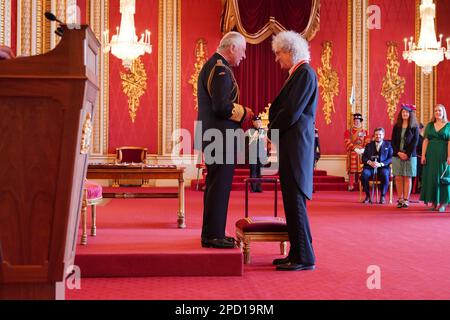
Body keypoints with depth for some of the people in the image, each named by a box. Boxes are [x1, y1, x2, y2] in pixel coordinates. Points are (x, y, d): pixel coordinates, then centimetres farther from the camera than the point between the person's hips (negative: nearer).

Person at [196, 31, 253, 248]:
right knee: (220, 185, -5)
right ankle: (213, 235, 1)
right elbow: (221, 106, -23)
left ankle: (212, 233, 24)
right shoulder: (220, 69, -15)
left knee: (215, 185, 16)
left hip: (212, 135, 11)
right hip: (221, 136, -11)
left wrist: (239, 113, 14)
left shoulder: (210, 65, 18)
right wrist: (243, 113, -9)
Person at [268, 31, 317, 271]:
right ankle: (297, 253, 18)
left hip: (296, 145, -10)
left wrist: (273, 132, -5)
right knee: (291, 200, 11)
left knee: (295, 200, -7)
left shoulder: (305, 73, -10)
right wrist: (274, 129, 6)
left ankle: (304, 258, 0)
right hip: (290, 145, 10)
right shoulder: (297, 73, 19)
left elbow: (292, 111, -17)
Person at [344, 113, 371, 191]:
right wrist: (355, 149, -18)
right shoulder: (348, 131, 6)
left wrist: (363, 149, -14)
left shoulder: (365, 131, 13)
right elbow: (348, 142, -6)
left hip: (362, 154, 2)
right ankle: (351, 186, -1)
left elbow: (367, 142, 4)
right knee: (352, 170, -4)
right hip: (352, 153, -2)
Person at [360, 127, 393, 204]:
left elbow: (390, 158, 1)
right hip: (370, 167, 2)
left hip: (383, 167, -2)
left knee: (385, 175, -35)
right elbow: (364, 157, 10)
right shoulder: (369, 145, 20)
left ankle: (382, 197, -19)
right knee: (364, 174, -31)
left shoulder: (388, 145, 13)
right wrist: (369, 162, -13)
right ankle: (368, 196, -16)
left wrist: (381, 164, -16)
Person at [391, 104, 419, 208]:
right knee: (398, 178, 1)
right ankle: (400, 199, 7)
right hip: (397, 156, 2)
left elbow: (415, 142, -4)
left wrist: (407, 154, -11)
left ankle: (406, 200, 4)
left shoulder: (414, 127, 1)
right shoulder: (396, 127, 8)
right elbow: (393, 142, 5)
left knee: (407, 178, 1)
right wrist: (398, 152, -9)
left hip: (409, 156, -2)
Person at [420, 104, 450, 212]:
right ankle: (434, 202, 12)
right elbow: (425, 141, 5)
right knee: (431, 177, 3)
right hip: (431, 155, 3)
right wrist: (423, 155, -4)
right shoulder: (429, 125, 10)